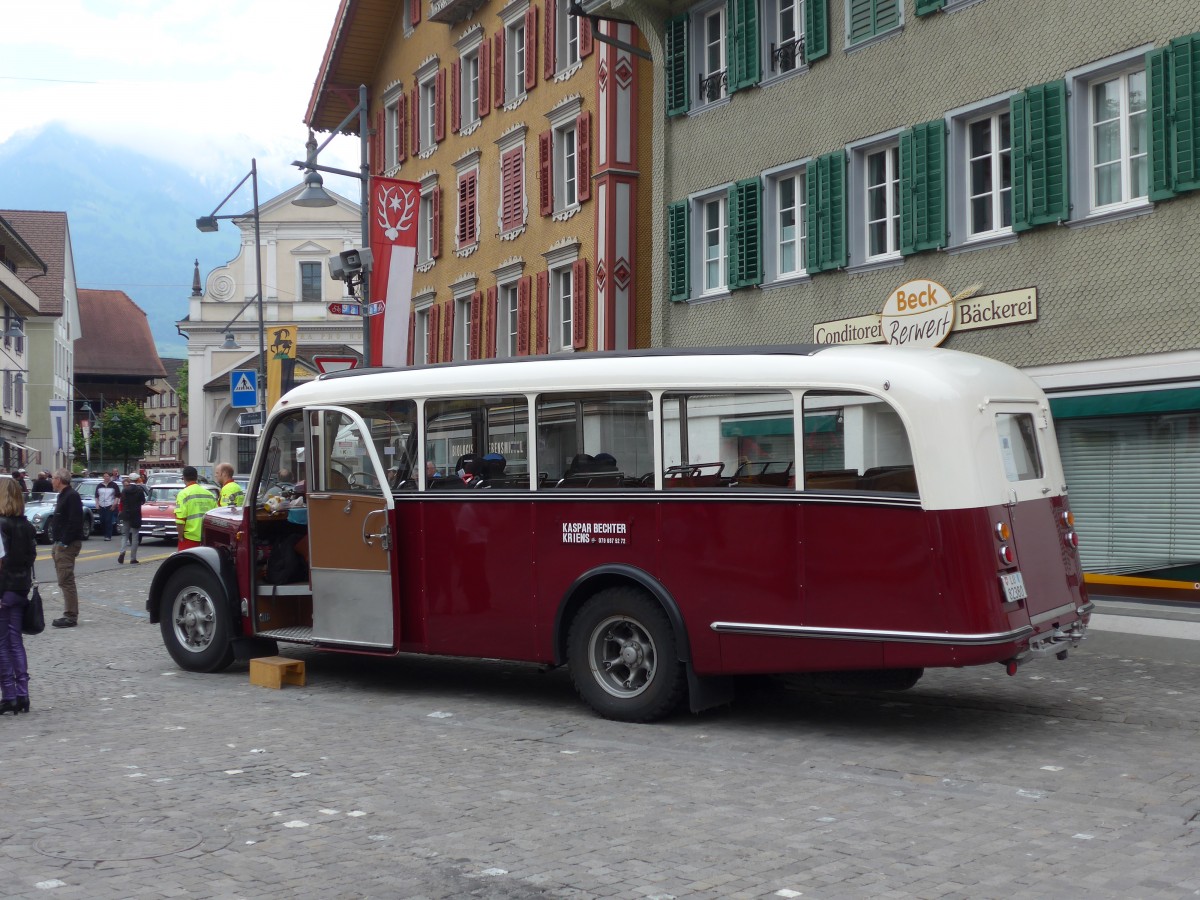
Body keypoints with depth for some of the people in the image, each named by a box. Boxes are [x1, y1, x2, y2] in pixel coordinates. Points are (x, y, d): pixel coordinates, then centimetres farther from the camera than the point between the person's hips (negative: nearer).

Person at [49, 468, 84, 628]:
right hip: (61, 544, 11)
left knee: (66, 580, -10)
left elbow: (75, 522, -23)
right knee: (64, 581, 12)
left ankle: (71, 616, -8)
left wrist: (65, 542, -23)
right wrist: (58, 543, 15)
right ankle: (70, 614, 17)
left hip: (67, 545, -11)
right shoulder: (63, 495, 18)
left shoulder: (72, 496, -14)